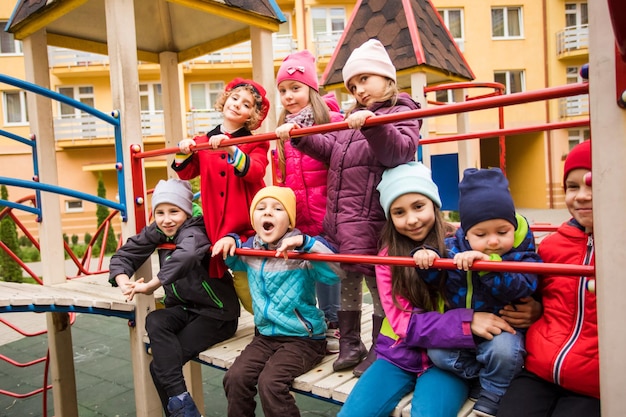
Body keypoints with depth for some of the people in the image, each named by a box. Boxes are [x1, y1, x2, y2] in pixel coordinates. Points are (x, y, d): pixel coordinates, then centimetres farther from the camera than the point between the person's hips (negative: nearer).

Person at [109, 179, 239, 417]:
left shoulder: (193, 232, -21)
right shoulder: (157, 232, 2)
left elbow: (186, 256, -45)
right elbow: (124, 255, 3)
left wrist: (150, 286, -35)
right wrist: (124, 282, -18)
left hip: (216, 314, -7)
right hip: (185, 309, 7)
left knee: (161, 366, -18)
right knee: (155, 322, -25)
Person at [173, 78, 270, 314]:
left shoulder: (255, 143, 0)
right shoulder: (203, 142, 12)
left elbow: (255, 172, -17)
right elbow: (185, 173, 13)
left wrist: (231, 150, -31)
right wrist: (184, 152, -6)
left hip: (249, 227, -3)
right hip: (217, 228, 4)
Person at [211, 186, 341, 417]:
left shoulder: (300, 253, -16)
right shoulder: (251, 249, 2)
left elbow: (334, 273, -31)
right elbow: (234, 261, 25)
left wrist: (304, 242, -40)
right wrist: (230, 240, 3)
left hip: (303, 338, -5)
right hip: (266, 335, 6)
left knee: (270, 382, -24)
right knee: (235, 378, -14)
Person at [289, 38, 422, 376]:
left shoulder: (401, 113, -3)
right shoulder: (352, 120, 20)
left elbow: (399, 151, -20)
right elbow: (331, 150, 22)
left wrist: (373, 126, -37)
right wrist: (302, 138, 7)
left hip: (370, 222, -8)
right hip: (339, 219, 8)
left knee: (378, 284, 3)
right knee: (346, 281, 15)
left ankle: (379, 351, 20)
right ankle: (350, 344, 31)